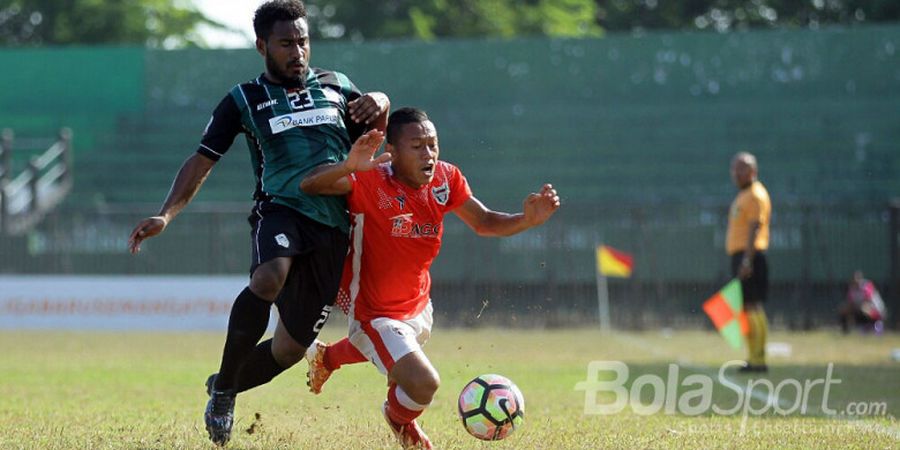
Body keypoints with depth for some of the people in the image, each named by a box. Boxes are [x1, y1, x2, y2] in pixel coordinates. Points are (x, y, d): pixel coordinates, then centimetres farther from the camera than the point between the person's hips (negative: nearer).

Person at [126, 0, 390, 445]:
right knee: (269, 279, -38)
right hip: (280, 208, -3)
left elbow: (373, 140, 28)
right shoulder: (244, 100, 10)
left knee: (292, 346, 0)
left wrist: (379, 104, 4)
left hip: (332, 225, 3)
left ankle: (225, 388, 30)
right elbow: (202, 161, 9)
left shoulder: (337, 87, 18)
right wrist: (165, 215, -5)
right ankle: (223, 387, -21)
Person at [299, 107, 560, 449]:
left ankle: (325, 357, 69)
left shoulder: (445, 179, -11)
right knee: (424, 384, -24)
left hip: (417, 304, 7)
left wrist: (526, 219, -17)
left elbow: (483, 222, 2)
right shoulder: (370, 181, -28)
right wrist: (348, 167, -59)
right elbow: (309, 186, -39)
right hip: (375, 314, -7)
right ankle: (399, 420, 14)